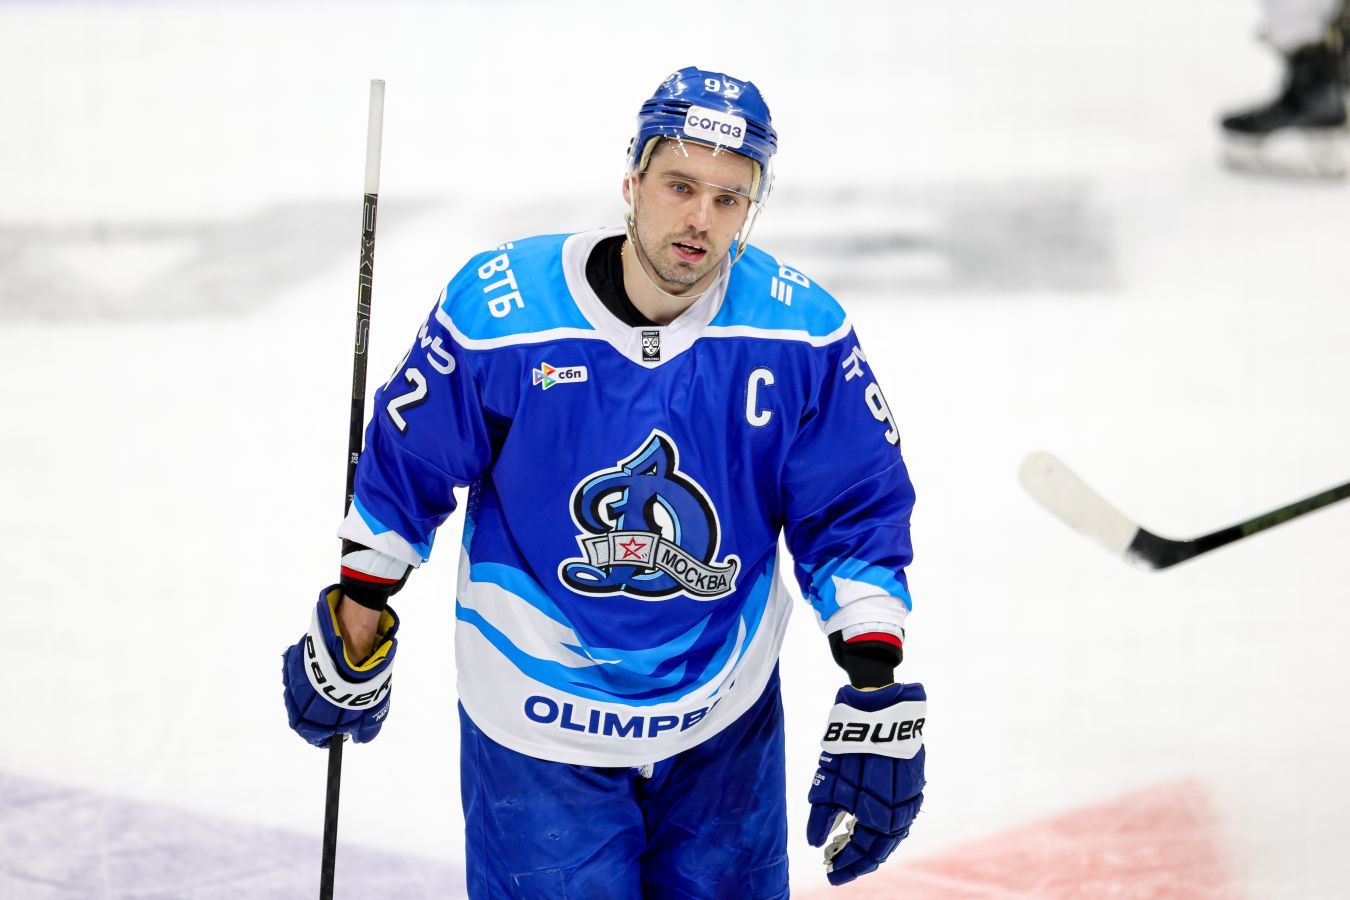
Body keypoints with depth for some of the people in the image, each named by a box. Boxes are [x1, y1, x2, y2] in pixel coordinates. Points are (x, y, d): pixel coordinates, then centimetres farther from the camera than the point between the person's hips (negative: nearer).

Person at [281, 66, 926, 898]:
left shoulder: (802, 337, -13)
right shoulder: (496, 311, -16)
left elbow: (857, 516, -5)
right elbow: (405, 470, -2)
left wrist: (878, 701, -11)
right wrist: (352, 634, 6)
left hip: (726, 723, 2)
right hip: (538, 724, -2)